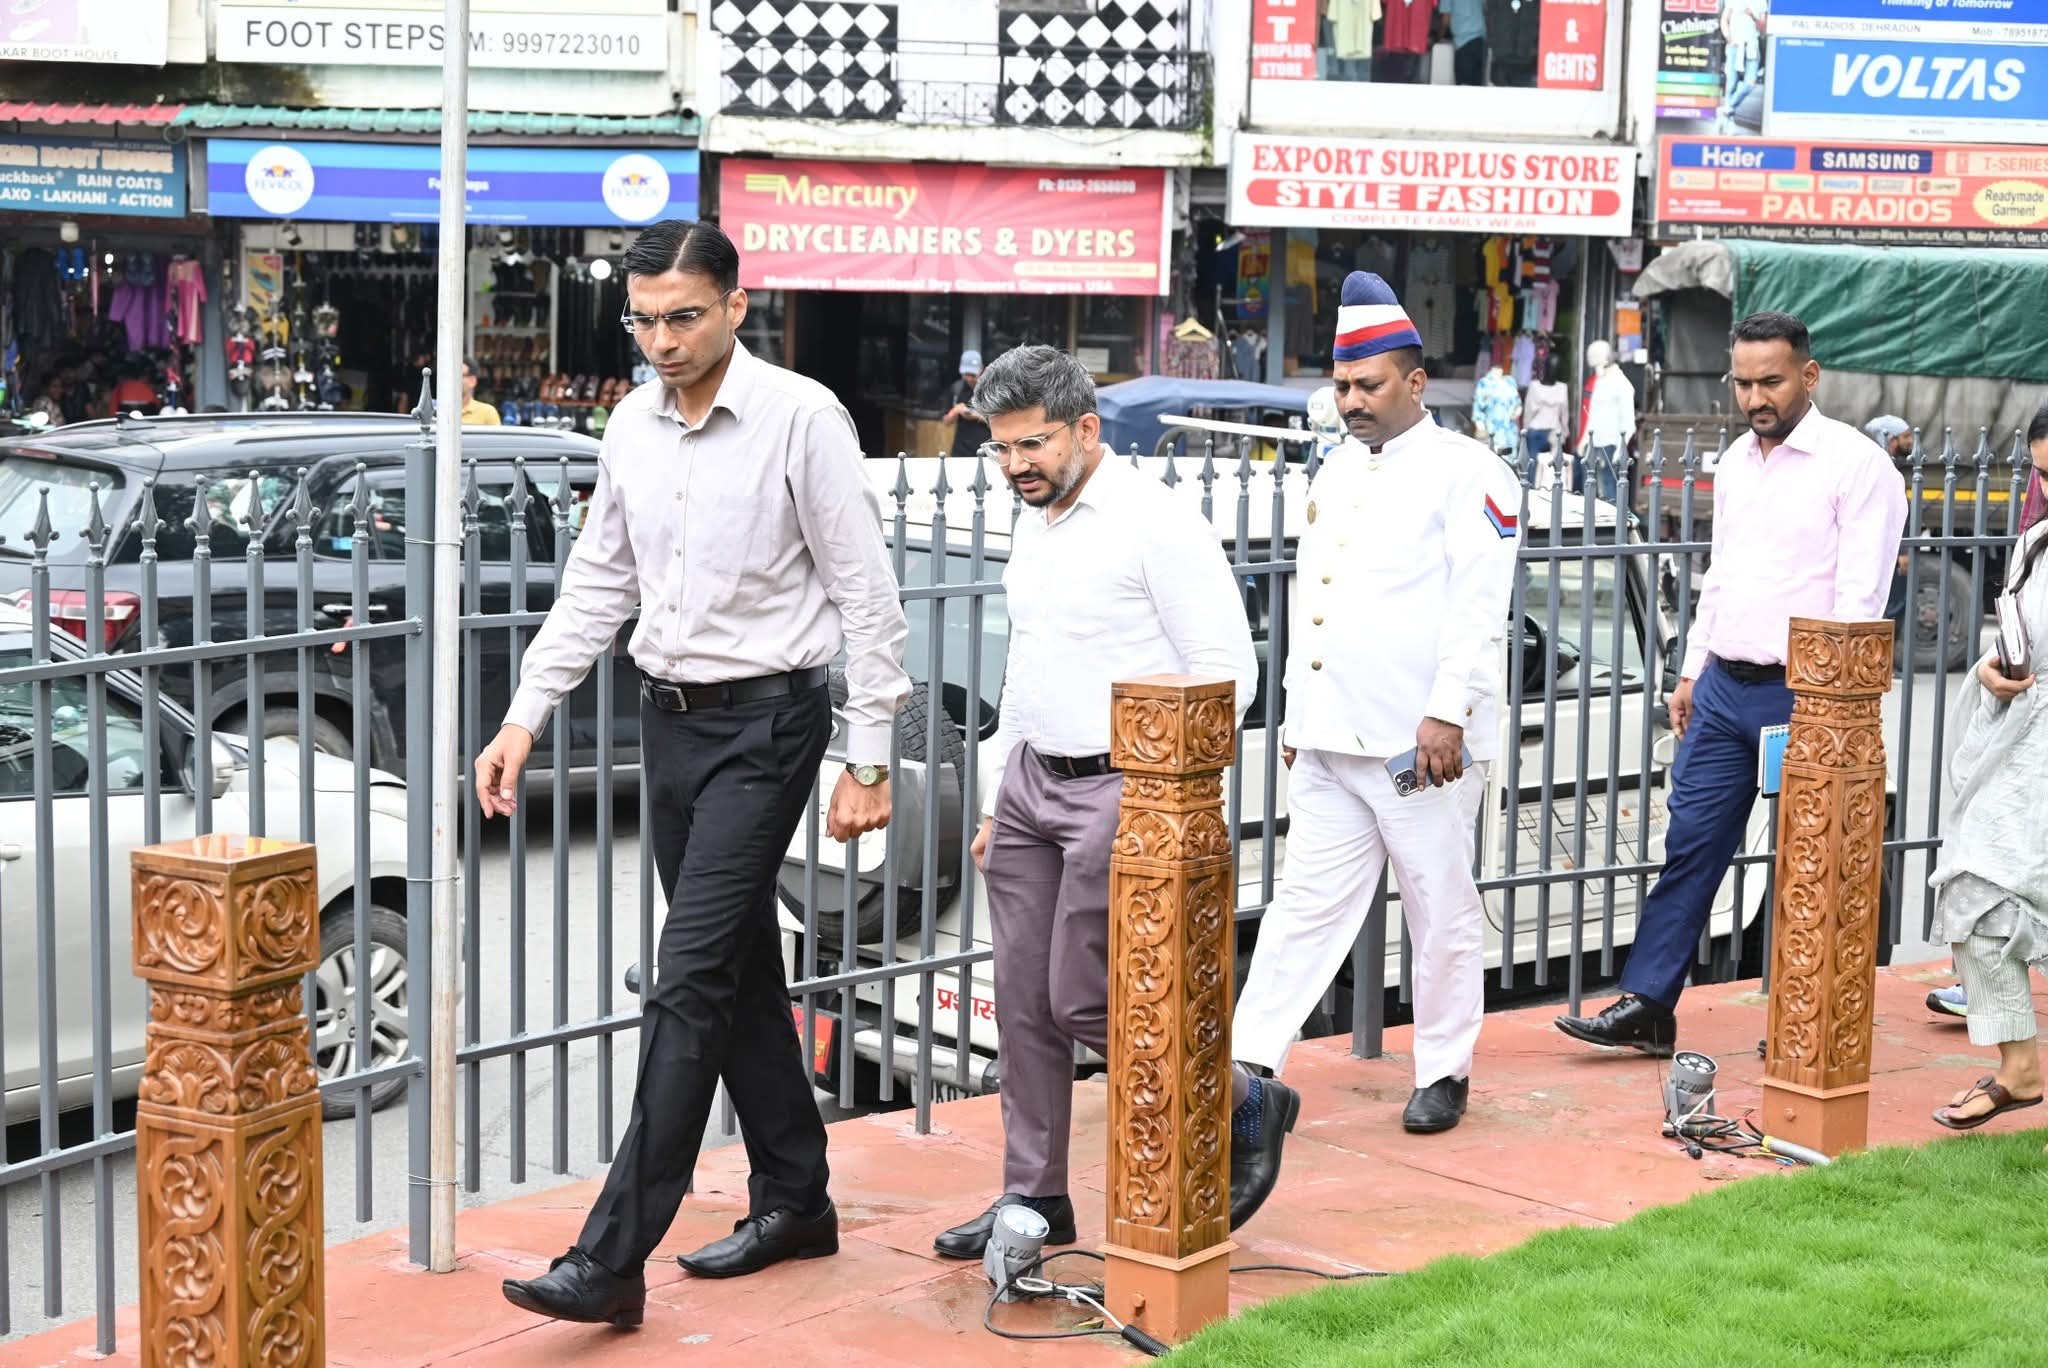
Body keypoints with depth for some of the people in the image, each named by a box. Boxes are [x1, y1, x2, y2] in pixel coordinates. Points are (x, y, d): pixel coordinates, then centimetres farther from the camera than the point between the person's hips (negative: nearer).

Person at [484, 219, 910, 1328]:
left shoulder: (800, 417, -12)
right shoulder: (632, 426, 7)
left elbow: (866, 594, -10)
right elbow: (597, 586, 15)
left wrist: (868, 761, -12)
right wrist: (525, 718, 8)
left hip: (766, 719, -7)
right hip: (670, 716, 7)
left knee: (691, 980, -10)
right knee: (739, 971, 15)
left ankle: (612, 1259, -11)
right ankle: (794, 1202, 29)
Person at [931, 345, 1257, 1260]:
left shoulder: (1156, 521, -12)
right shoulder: (1033, 529, 15)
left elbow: (1226, 670, -14)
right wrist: (996, 800, 21)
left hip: (1115, 785, -8)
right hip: (1030, 780, 8)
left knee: (1084, 1000, -8)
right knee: (1023, 1001, 7)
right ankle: (1033, 1196, 17)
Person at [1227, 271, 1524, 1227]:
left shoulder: (1467, 474, -5)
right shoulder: (1335, 475, 17)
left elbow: (1479, 607, -14)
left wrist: (1447, 713, -21)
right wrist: (1298, 714, 18)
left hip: (1422, 744, -6)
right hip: (1329, 743, 6)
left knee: (1443, 914, 6)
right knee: (1307, 907, 0)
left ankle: (1444, 1073, 19)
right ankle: (1250, 1075, -6)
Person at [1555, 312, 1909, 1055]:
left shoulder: (1856, 464, -9)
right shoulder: (1736, 460, 13)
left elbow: (1860, 599, -14)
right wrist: (1692, 671, 18)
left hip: (1802, 694, -6)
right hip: (1723, 687, 6)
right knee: (1690, 844, 5)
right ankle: (1646, 1006, 9)